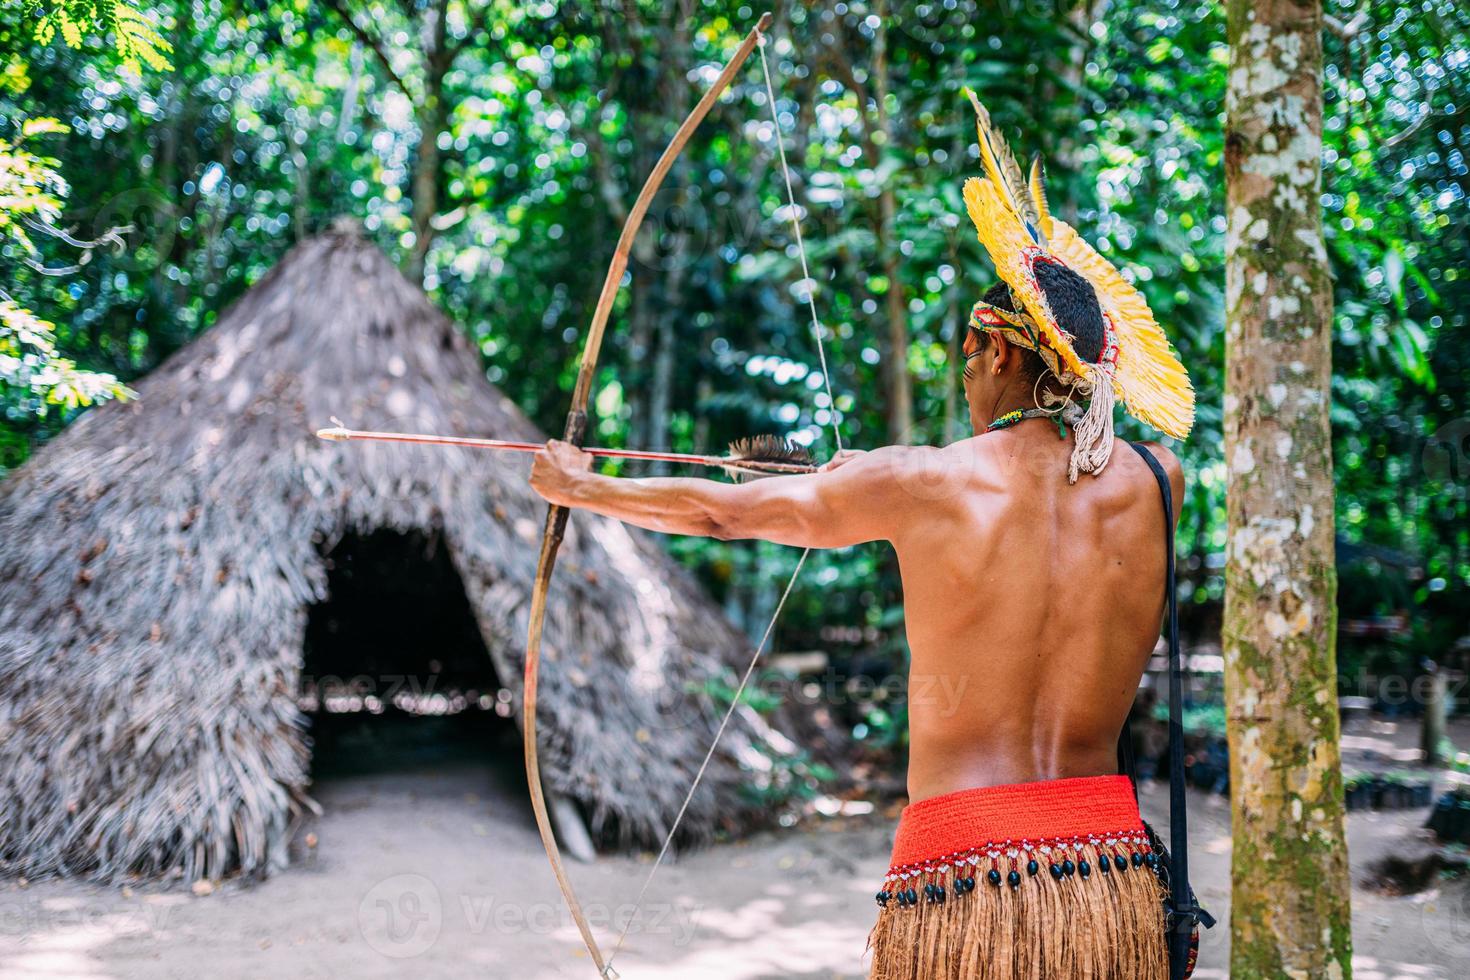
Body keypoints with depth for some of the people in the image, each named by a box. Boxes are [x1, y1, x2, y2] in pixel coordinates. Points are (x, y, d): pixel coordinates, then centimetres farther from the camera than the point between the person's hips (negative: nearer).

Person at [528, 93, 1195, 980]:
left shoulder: (919, 484, -8)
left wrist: (581, 487, 23)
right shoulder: (1149, 484, 2)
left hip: (959, 879, -4)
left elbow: (718, 510, 6)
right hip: (1116, 874, 4)